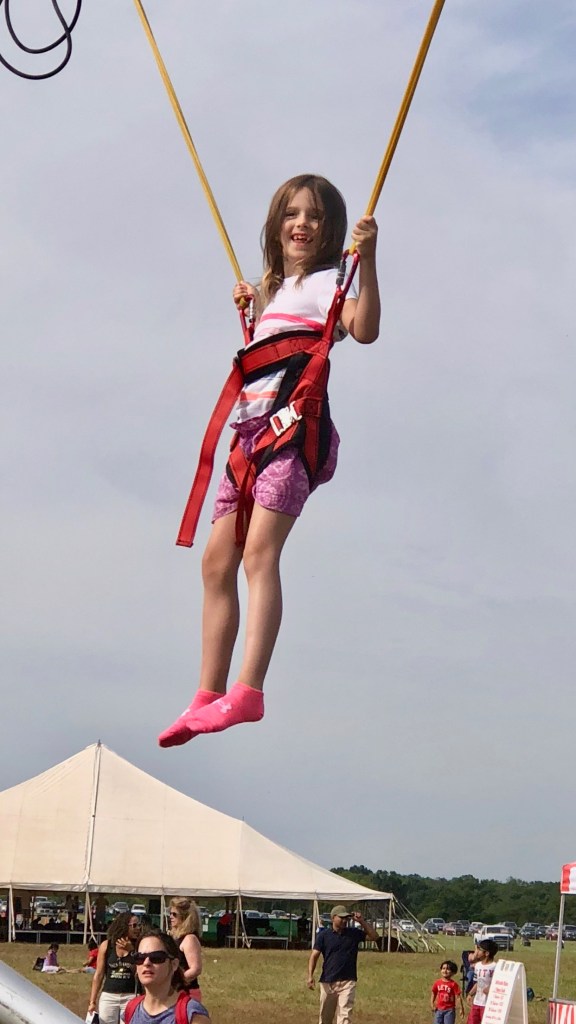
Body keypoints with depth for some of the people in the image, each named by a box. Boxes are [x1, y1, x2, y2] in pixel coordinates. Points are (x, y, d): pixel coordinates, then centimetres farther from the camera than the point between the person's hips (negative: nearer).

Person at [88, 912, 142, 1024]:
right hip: (109, 996, 1)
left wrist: (132, 951, -12)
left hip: (130, 997, -1)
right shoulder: (107, 945, 1)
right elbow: (99, 975, 4)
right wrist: (92, 1001, 3)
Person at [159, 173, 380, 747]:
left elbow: (365, 329, -17)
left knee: (259, 550, -24)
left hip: (295, 422, -9)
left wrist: (367, 261, -26)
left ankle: (249, 691, -34)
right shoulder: (272, 288, 27)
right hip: (252, 429, 9)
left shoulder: (327, 281, 5)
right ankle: (208, 697, 5)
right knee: (217, 560, 3)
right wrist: (248, 308, 34)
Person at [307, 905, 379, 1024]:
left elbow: (374, 937, 4)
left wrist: (362, 922, -5)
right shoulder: (323, 935, 0)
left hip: (348, 982, 0)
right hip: (327, 982, 0)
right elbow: (314, 955, -5)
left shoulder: (354, 933, 6)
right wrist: (310, 976, -17)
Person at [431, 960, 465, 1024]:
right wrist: (432, 1004, 0)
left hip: (449, 1010, -4)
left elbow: (459, 996, -13)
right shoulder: (437, 983, -2)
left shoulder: (453, 984, -13)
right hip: (439, 1010, 4)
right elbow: (434, 994, 10)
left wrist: (461, 1008, -15)